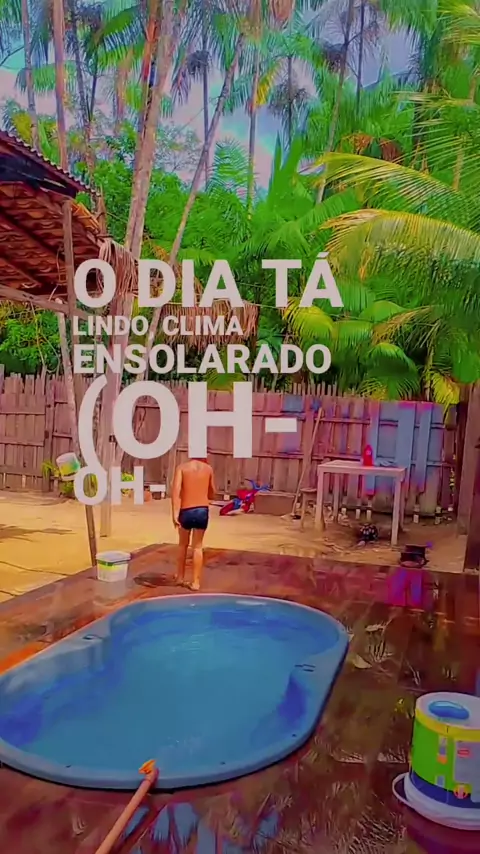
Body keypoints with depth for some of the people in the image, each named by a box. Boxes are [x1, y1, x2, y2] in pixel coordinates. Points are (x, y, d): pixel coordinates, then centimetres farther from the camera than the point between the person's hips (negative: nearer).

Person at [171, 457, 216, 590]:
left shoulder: (182, 467, 0)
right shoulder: (208, 468, 6)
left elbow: (176, 490, -15)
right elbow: (212, 494, 16)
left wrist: (175, 514, -18)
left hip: (186, 511, -1)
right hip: (202, 511, 1)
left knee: (183, 545, 19)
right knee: (198, 547, 9)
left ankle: (180, 577, 31)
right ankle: (196, 582, 9)